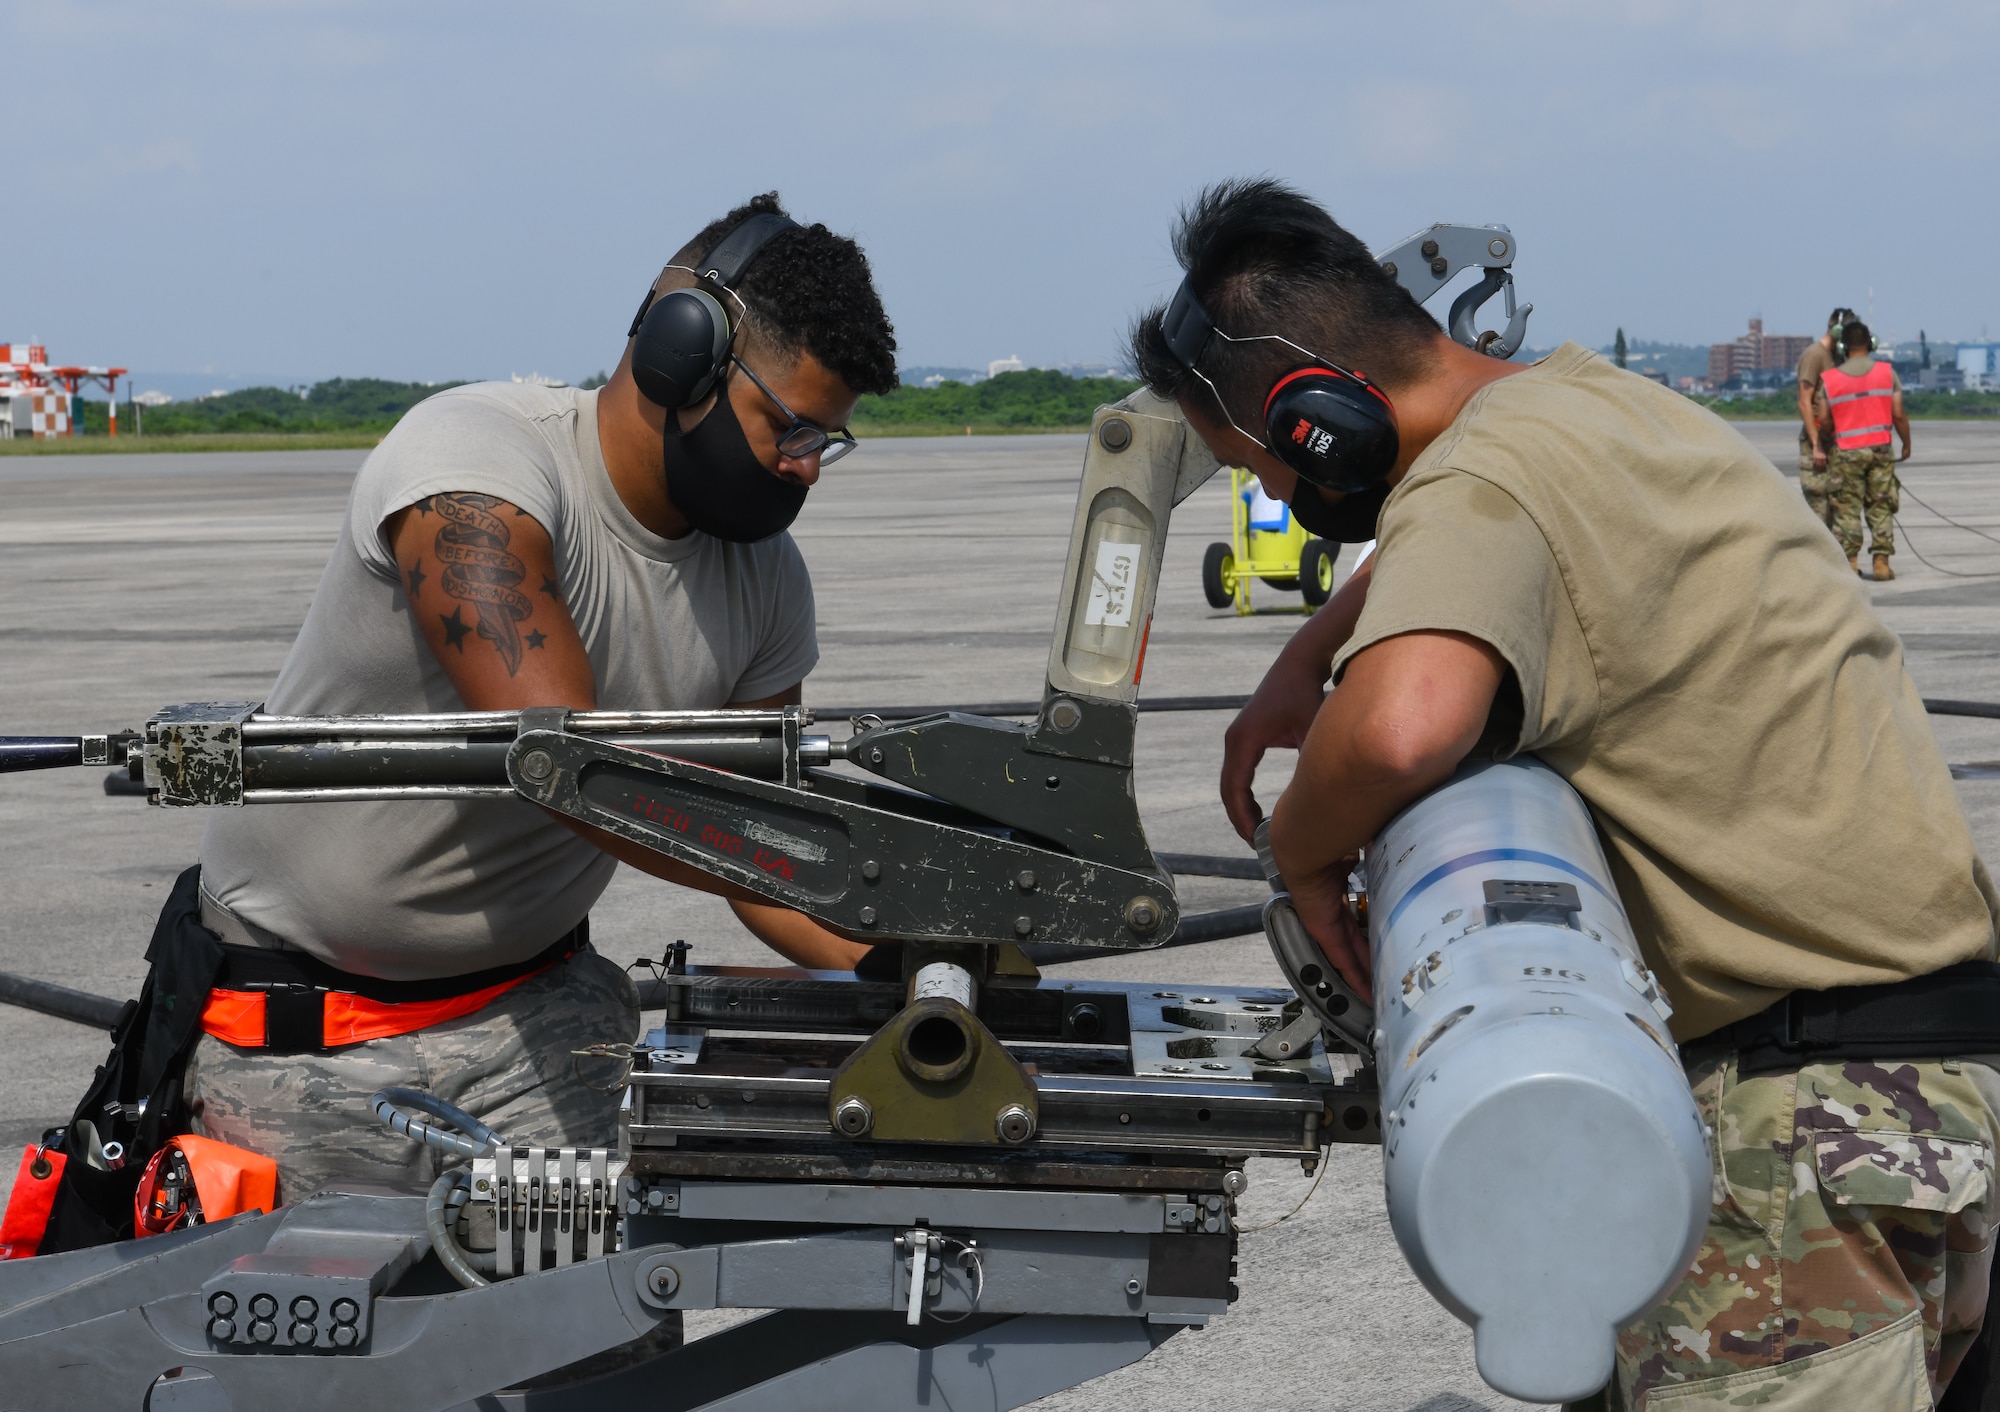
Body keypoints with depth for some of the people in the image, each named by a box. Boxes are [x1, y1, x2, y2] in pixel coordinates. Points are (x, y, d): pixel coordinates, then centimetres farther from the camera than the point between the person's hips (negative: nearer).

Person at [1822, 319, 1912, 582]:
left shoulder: (1829, 379, -3)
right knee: (1881, 508, 6)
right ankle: (1882, 562, 2)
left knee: (1847, 508, 3)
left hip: (1846, 452, -1)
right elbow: (1899, 415, -2)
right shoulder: (1887, 373, -1)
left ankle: (1850, 562, -2)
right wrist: (1907, 445, 12)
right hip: (1880, 449, 1)